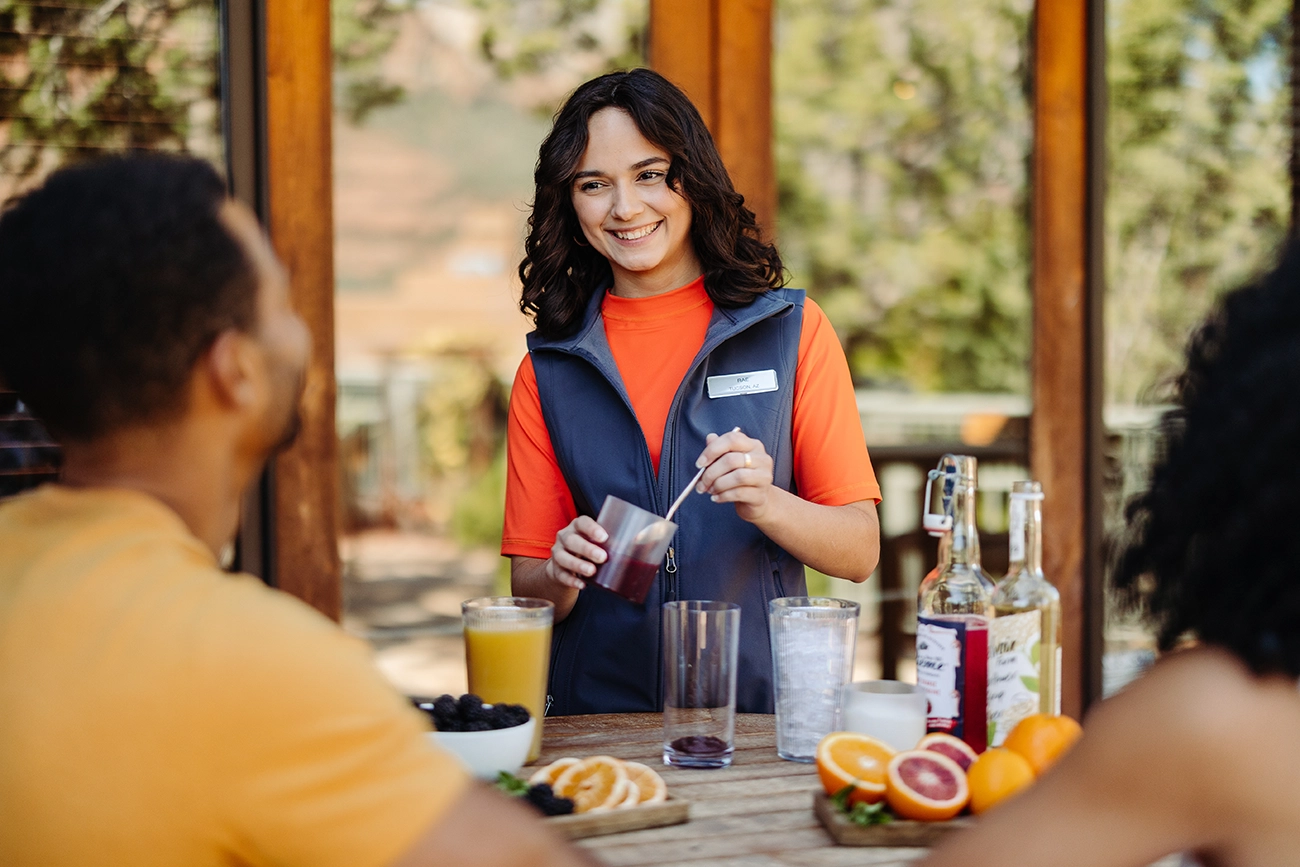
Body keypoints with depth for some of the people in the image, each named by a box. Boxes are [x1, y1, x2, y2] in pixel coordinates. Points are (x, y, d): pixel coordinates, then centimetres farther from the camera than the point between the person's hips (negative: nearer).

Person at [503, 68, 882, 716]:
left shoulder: (793, 331, 5)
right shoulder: (548, 369, 8)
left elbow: (860, 553, 3)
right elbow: (528, 588, 10)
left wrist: (767, 504, -15)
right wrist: (561, 578, -11)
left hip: (760, 698, -2)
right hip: (601, 706, 3)